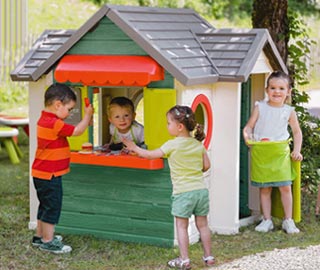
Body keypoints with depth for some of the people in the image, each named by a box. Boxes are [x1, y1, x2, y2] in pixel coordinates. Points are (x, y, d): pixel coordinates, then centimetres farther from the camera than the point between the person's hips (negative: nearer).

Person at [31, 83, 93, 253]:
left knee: (46, 206, 21)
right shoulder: (54, 124, -23)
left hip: (42, 173, 10)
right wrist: (88, 115, -6)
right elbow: (77, 131, -19)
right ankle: (48, 242, 7)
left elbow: (70, 131, 15)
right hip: (49, 175, -10)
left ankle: (40, 236, 31)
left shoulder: (44, 120, 9)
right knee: (52, 207, -1)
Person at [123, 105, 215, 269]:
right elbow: (206, 165, 7)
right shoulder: (198, 144, 4)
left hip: (183, 192, -5)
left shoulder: (172, 145, -9)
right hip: (201, 189, 5)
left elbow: (150, 155, -1)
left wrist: (135, 148, 12)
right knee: (202, 224, 13)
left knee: (181, 226, 4)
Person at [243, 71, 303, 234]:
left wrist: (297, 150, 0)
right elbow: (249, 126, 3)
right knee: (264, 189, 6)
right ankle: (267, 220, 16)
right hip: (260, 153, 0)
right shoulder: (260, 108, 2)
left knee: (285, 187, -3)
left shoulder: (289, 112, 3)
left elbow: (297, 132, 11)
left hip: (281, 154, 0)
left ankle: (288, 221, 10)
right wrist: (247, 134, -18)